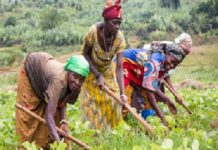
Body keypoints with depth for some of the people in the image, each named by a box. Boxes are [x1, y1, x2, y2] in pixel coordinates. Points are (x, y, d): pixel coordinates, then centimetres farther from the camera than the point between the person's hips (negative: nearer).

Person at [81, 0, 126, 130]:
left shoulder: (119, 38, -29)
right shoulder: (94, 32, -33)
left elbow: (119, 67, -29)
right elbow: (85, 54, -18)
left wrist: (122, 93, -37)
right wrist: (98, 75, -23)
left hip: (108, 72, 2)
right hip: (92, 71, -2)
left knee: (111, 102, 5)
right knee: (93, 103, 0)